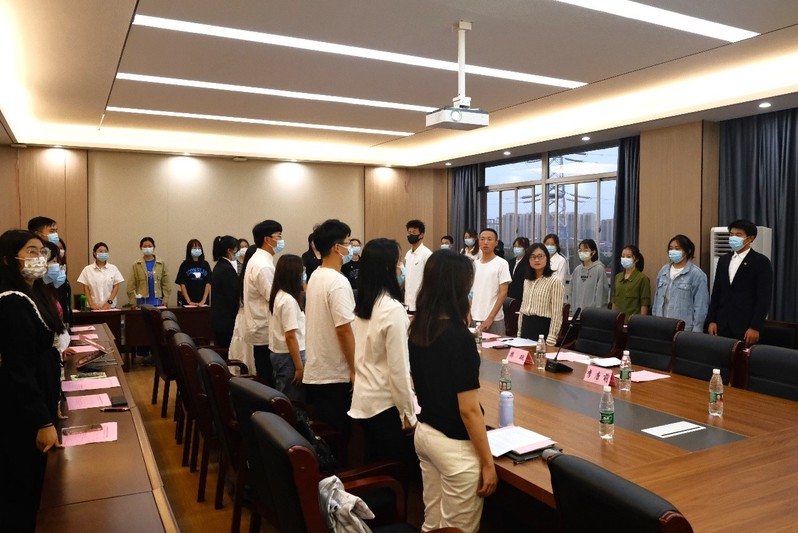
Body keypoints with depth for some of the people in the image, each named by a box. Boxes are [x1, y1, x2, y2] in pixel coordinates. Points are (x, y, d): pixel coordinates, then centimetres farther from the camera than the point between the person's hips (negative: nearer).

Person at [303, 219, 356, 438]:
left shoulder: (315, 277, 10)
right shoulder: (338, 282, -19)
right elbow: (344, 330, -22)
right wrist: (355, 370, -14)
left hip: (315, 371, 9)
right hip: (335, 374, -9)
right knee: (339, 435, 2)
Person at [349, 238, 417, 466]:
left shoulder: (362, 305, 3)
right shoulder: (393, 309, -22)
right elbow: (398, 368, -21)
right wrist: (408, 412, -13)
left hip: (364, 398, 8)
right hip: (386, 403, -8)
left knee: (375, 466, 19)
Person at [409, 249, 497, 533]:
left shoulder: (418, 329, 0)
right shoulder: (459, 336, -24)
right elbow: (468, 409, -21)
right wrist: (487, 462, -12)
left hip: (424, 433, 8)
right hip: (455, 445, -8)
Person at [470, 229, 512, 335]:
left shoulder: (502, 264, -5)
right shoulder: (475, 264, 10)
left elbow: (503, 293, -9)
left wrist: (490, 318, -13)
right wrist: (469, 314, 3)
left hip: (494, 320, -5)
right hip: (474, 318, 5)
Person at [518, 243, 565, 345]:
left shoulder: (554, 281, -10)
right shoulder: (527, 281, 12)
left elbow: (557, 313, -13)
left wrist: (551, 339, -18)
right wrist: (519, 332, 14)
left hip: (543, 327, -6)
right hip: (526, 326, 6)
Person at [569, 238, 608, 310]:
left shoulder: (599, 269, -7)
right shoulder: (577, 269, 8)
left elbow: (601, 292, -8)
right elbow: (571, 291, 13)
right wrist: (571, 306, 7)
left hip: (593, 311, -5)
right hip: (577, 310, 5)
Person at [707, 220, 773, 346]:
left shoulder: (761, 262, -4)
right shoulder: (723, 260, 13)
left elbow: (764, 298, -9)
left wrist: (755, 327, -14)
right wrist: (712, 320, 7)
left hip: (746, 326, -5)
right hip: (722, 325, 5)